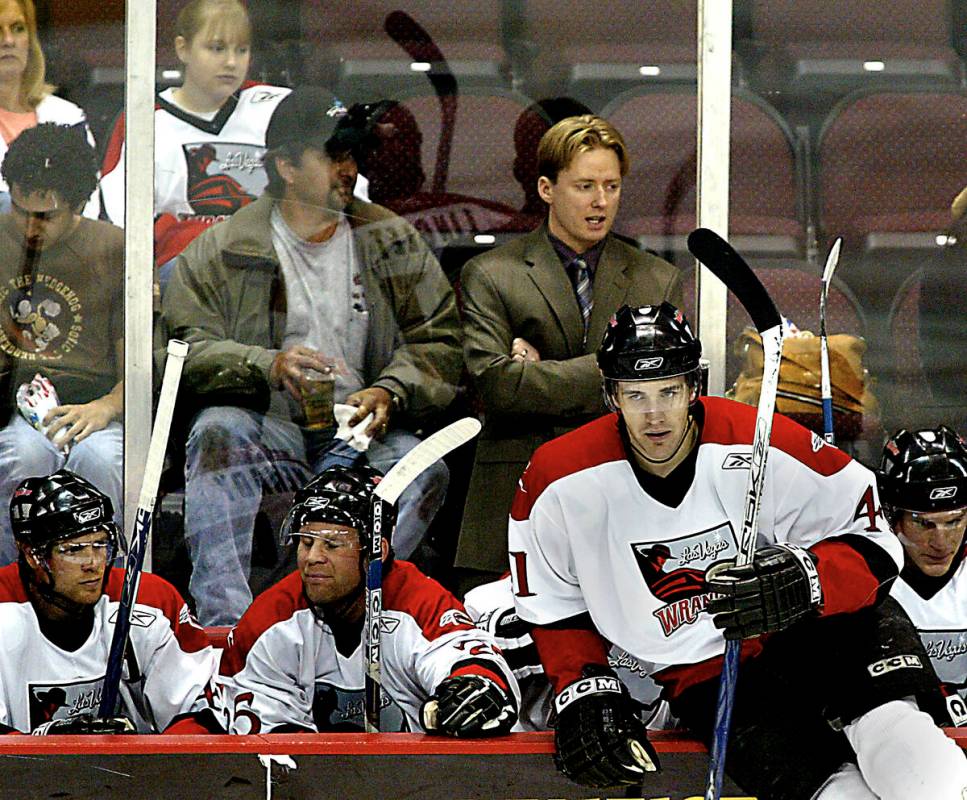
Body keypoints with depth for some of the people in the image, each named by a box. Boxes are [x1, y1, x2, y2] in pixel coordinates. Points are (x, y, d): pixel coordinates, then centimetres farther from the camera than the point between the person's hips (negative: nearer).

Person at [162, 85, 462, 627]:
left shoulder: (395, 243, 14)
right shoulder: (220, 251, 7)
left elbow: (441, 344, 10)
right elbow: (189, 348, -2)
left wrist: (390, 392, -11)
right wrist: (271, 367, -20)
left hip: (361, 433, 1)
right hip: (268, 427, -1)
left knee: (425, 468, -31)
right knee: (217, 432, -35)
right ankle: (225, 619, -45)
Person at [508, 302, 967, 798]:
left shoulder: (761, 447, -14)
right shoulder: (561, 481, -7)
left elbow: (873, 546, -9)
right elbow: (551, 603, 9)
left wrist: (804, 579, -28)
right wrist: (583, 691, -4)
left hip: (800, 634, 0)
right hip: (699, 679, 0)